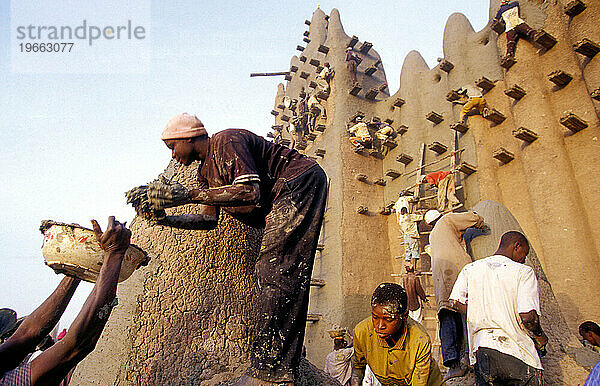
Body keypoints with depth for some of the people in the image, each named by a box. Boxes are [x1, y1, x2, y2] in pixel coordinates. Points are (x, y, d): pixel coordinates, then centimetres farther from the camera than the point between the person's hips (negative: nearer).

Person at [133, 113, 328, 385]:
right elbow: (209, 218, 13)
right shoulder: (206, 170, 15)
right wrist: (164, 219, 3)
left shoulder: (227, 141, -14)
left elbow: (250, 192, -28)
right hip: (281, 202, 10)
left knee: (275, 269, -19)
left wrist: (188, 195, -27)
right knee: (282, 276, 7)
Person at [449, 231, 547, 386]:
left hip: (481, 350, 4)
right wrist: (540, 336, 7)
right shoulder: (524, 271, -4)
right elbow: (528, 317, -14)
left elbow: (456, 302, 0)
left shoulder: (470, 269, 8)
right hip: (518, 352, -3)